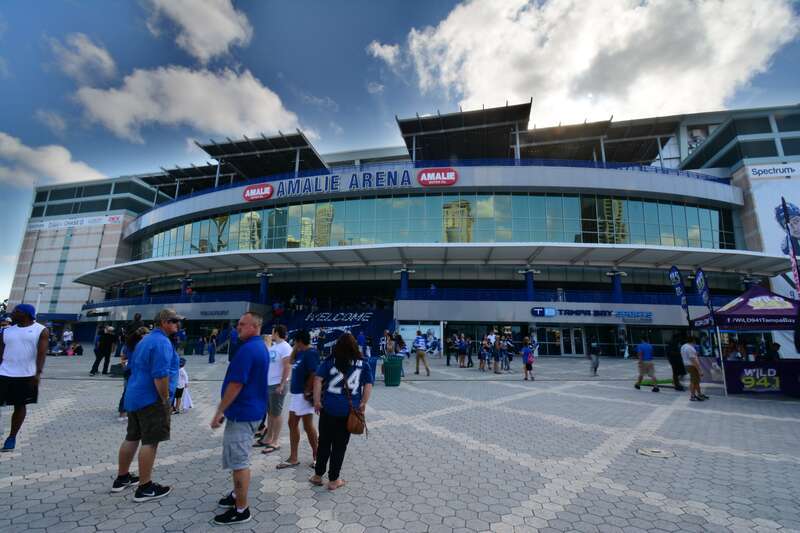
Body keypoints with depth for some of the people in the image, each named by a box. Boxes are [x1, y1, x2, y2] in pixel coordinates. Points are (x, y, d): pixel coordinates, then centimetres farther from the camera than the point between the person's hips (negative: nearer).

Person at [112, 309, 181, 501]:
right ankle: (145, 488, 6)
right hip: (151, 399, -10)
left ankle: (122, 478, 32)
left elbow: (132, 366, 23)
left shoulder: (146, 339, 13)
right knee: (150, 442, -2)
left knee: (132, 438, 19)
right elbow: (160, 376, -25)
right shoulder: (162, 342, -20)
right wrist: (166, 399, -16)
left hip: (134, 396, 10)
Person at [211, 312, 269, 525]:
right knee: (238, 458, 23)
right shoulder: (260, 347, 10)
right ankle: (237, 495, 37)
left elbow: (236, 384, -24)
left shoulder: (247, 349, -23)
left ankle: (241, 510, 13)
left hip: (241, 412, -10)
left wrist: (219, 411, -15)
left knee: (238, 461, 1)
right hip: (250, 409, 10)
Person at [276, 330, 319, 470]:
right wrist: (295, 348, 8)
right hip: (296, 393, 10)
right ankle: (293, 458, 24)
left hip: (304, 394, -10)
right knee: (292, 424, 13)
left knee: (308, 426, 4)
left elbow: (314, 375, -23)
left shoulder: (311, 353, -20)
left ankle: (316, 455, 23)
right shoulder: (301, 353, 8)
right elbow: (292, 361, 22)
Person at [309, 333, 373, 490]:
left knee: (324, 442, 16)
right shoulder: (362, 364, 3)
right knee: (340, 445, 10)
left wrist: (317, 401, -2)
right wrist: (363, 404, 10)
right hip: (349, 410, 0)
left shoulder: (329, 361, 0)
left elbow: (318, 379, -7)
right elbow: (368, 385, 2)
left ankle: (318, 475, 28)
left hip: (329, 408, 0)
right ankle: (333, 480, 20)